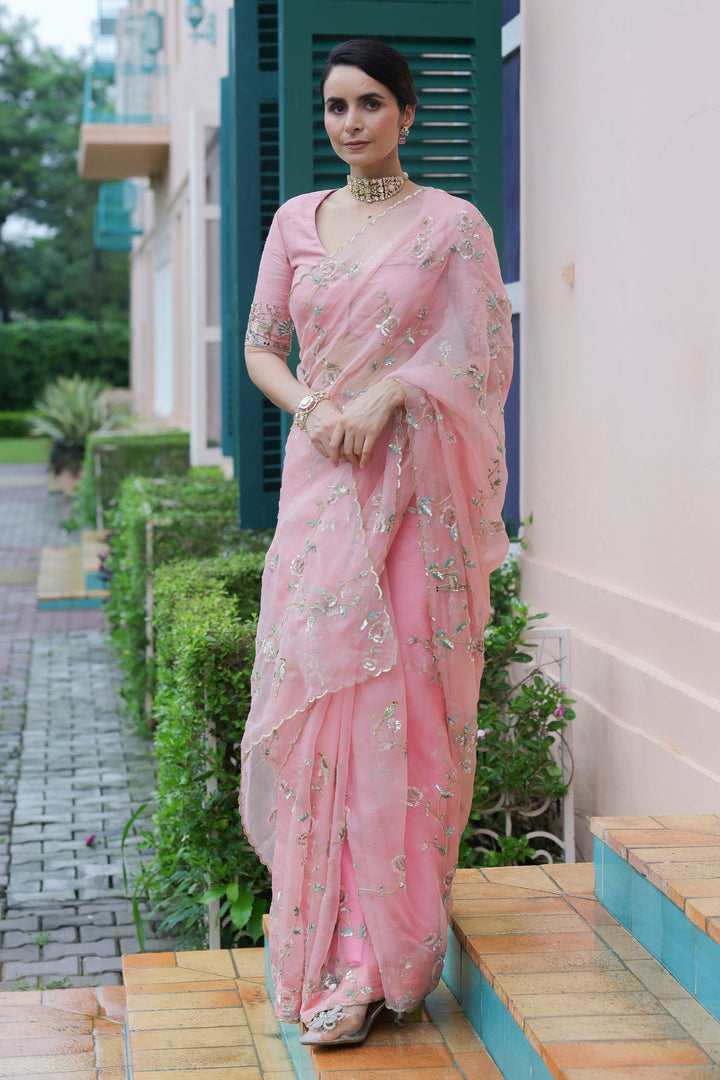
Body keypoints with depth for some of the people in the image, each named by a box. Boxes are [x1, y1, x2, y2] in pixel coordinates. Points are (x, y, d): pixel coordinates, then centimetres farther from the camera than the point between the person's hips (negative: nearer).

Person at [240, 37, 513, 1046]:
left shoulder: (453, 224, 3)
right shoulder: (296, 221, 14)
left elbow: (484, 355, -2)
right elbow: (260, 347, 13)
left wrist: (385, 395, -15)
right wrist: (313, 407, -7)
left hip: (418, 489, -3)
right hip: (321, 480, 3)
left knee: (404, 696, -6)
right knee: (316, 688, -3)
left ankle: (376, 957, 3)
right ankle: (333, 958, 7)